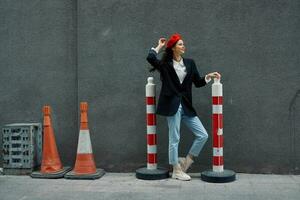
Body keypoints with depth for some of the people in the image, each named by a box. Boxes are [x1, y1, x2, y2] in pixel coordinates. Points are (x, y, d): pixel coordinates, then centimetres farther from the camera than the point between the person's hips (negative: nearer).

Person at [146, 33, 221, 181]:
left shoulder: (189, 63, 12)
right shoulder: (165, 64, 0)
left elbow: (198, 82, 15)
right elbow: (150, 58, -18)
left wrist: (209, 76, -2)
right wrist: (159, 46, -1)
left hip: (186, 106, 5)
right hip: (172, 106, -5)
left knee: (203, 135, 2)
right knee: (174, 139, 1)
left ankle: (186, 161, 18)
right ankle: (177, 170, 14)